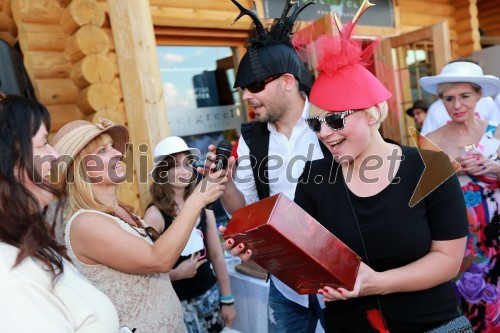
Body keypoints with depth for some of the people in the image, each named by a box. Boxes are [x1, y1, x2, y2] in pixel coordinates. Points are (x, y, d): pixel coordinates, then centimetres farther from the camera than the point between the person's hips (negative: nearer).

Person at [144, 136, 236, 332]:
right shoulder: (155, 214, -15)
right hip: (179, 303, -4)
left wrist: (227, 300, 6)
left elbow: (216, 255, 4)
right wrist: (176, 273, -27)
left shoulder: (202, 205, -2)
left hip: (210, 294, 4)